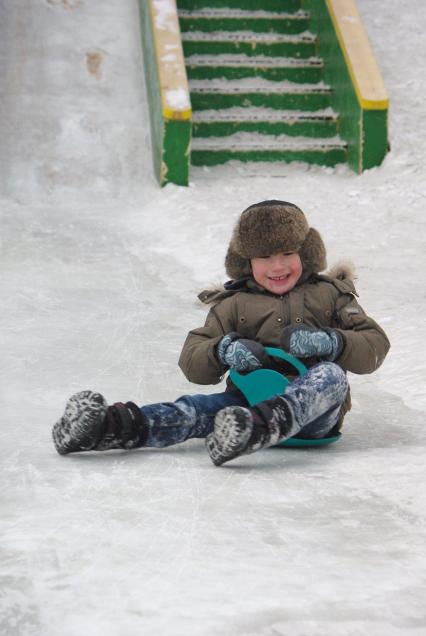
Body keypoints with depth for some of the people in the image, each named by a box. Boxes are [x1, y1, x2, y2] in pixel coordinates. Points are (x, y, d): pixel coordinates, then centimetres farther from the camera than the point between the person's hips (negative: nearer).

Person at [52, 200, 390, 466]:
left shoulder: (328, 295, 15)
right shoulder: (233, 305, 18)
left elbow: (376, 345, 7)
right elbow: (192, 362, 11)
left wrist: (328, 342, -13)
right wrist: (225, 351, -12)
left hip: (315, 412, -1)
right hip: (250, 399, 2)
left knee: (332, 374, -33)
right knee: (201, 407, -26)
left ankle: (257, 428, -61)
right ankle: (118, 426, -52)